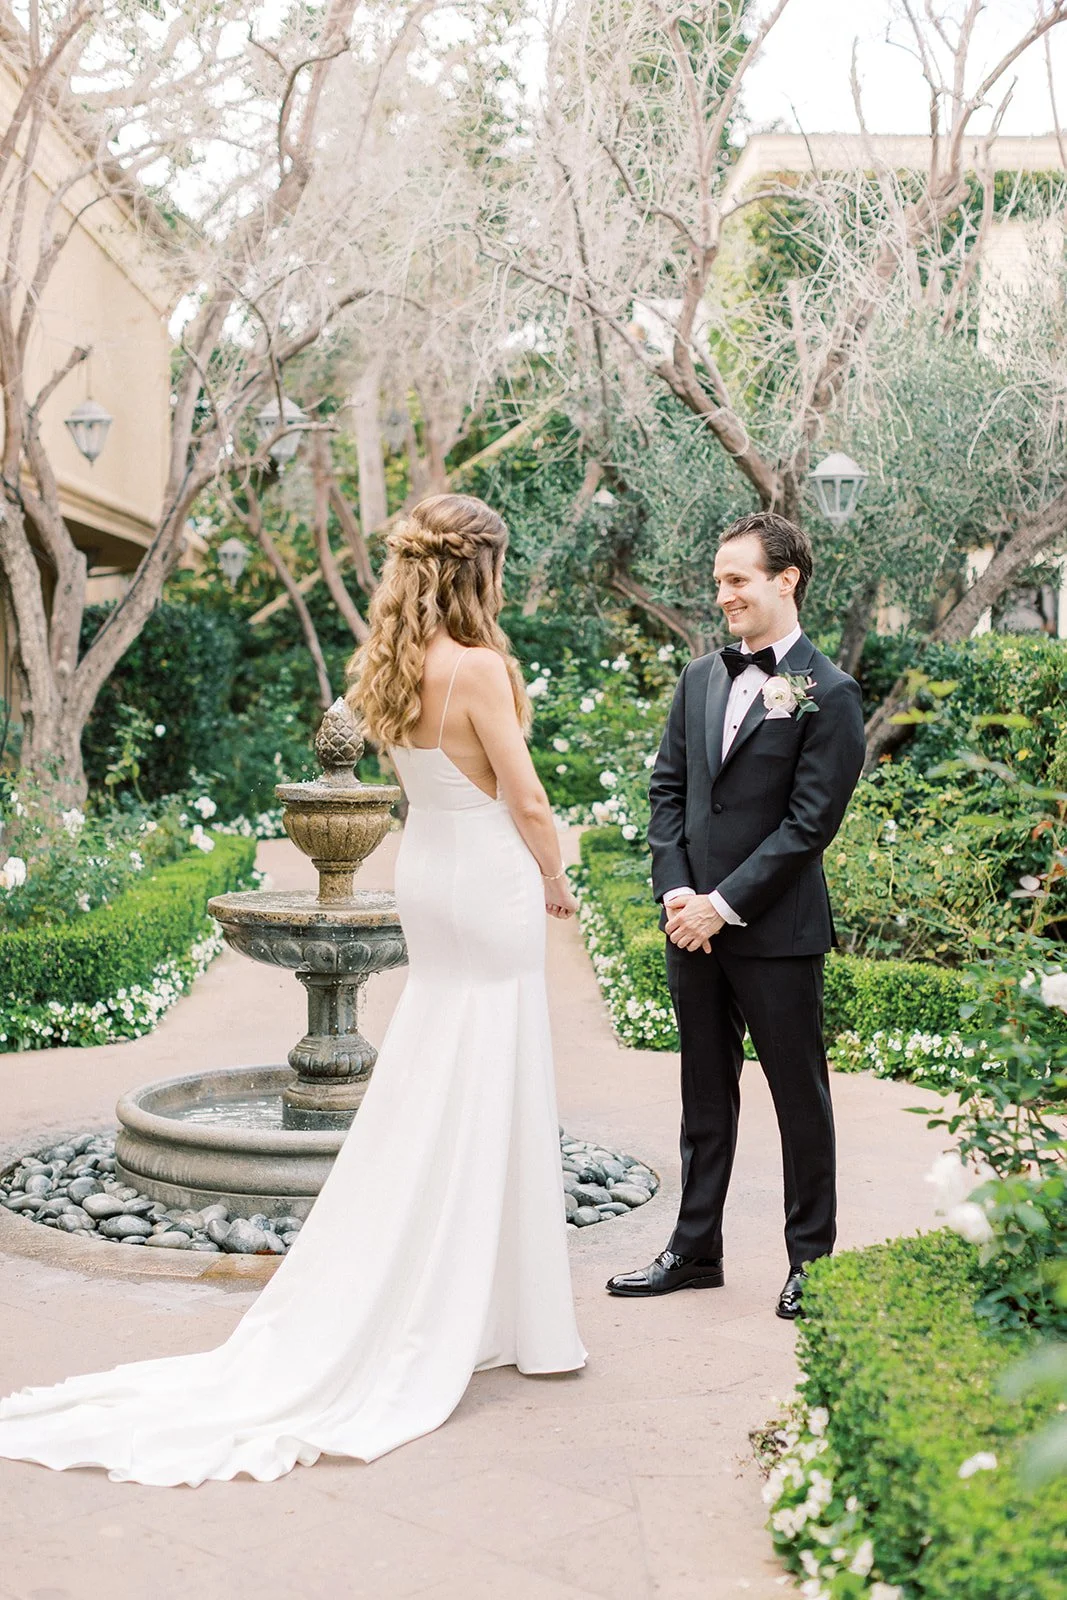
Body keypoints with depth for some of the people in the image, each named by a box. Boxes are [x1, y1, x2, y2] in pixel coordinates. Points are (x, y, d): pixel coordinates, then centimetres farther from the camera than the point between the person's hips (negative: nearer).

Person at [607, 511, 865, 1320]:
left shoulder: (828, 693, -10)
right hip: (694, 924, 6)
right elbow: (667, 788, 10)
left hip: (778, 929, -6)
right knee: (705, 1095, 16)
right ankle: (695, 1249, 28)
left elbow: (809, 822, -14)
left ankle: (811, 1258, 21)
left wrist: (723, 906, -15)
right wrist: (675, 891, -3)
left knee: (801, 1097, 7)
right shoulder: (701, 678, 10)